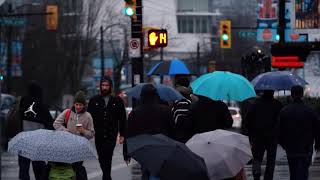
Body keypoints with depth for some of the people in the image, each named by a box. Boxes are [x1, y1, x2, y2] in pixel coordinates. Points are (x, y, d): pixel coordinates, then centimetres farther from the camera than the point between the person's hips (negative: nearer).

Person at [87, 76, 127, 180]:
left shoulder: (117, 101, 5)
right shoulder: (94, 100, 7)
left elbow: (122, 119, 6)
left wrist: (122, 135, 1)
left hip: (111, 136, -2)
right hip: (99, 136, 2)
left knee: (107, 158, -14)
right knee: (101, 159, 11)